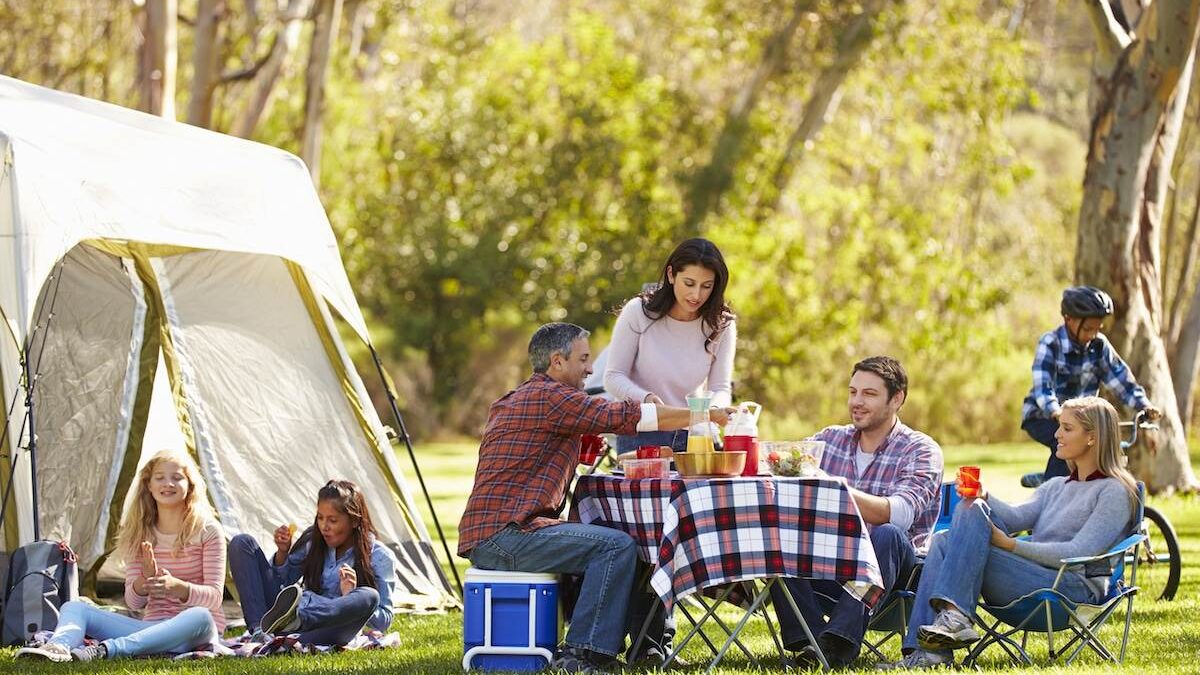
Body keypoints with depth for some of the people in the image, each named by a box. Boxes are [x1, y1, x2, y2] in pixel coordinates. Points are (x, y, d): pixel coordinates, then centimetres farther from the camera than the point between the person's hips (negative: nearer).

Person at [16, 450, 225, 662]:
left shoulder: (207, 531, 0)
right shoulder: (139, 535, 10)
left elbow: (214, 596, -7)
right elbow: (133, 601, 5)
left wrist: (176, 586, -27)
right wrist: (145, 580, -18)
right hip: (151, 627, 4)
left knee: (199, 616, -41)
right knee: (74, 608, -12)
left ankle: (103, 649, -53)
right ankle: (58, 648, -49)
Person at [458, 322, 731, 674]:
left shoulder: (514, 400, 25)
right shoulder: (548, 396, -8)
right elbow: (623, 417, -12)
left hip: (487, 536, 11)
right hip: (503, 535, -11)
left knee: (604, 540, 19)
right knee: (616, 546, -17)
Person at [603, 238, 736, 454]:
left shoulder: (721, 325, -3)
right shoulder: (638, 312, -10)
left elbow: (721, 388, -2)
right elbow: (614, 377, -9)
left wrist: (712, 409, -27)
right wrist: (645, 398, -29)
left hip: (693, 436, 2)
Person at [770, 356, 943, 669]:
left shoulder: (921, 451, -3)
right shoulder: (830, 439, 13)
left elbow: (899, 514, -22)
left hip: (893, 572, -4)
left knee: (887, 535, -35)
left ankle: (839, 642, -40)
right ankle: (810, 639, -32)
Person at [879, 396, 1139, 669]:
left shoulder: (1113, 491, 3)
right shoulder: (1055, 487, 28)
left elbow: (1081, 552, -11)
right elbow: (1017, 517, 10)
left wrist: (1012, 545, -15)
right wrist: (984, 499, -11)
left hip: (1075, 589, -8)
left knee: (973, 514, -20)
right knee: (943, 541, -12)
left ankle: (954, 616, -34)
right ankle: (929, 649, -27)